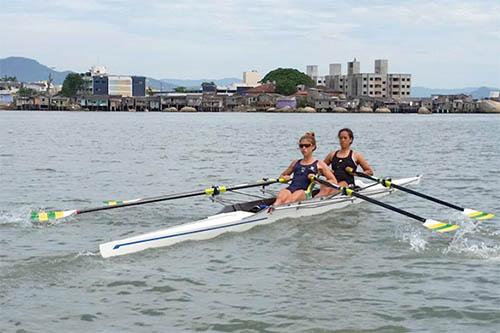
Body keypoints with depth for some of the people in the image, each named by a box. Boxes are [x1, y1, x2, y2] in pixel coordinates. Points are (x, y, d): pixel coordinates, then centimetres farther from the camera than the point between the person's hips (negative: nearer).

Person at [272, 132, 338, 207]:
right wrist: (284, 178, 15)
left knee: (290, 199, -40)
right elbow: (282, 175, 40)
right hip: (290, 188, 4)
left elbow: (334, 181, 12)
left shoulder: (319, 164, 17)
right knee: (280, 199, -35)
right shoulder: (295, 163, 29)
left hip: (305, 192, -4)